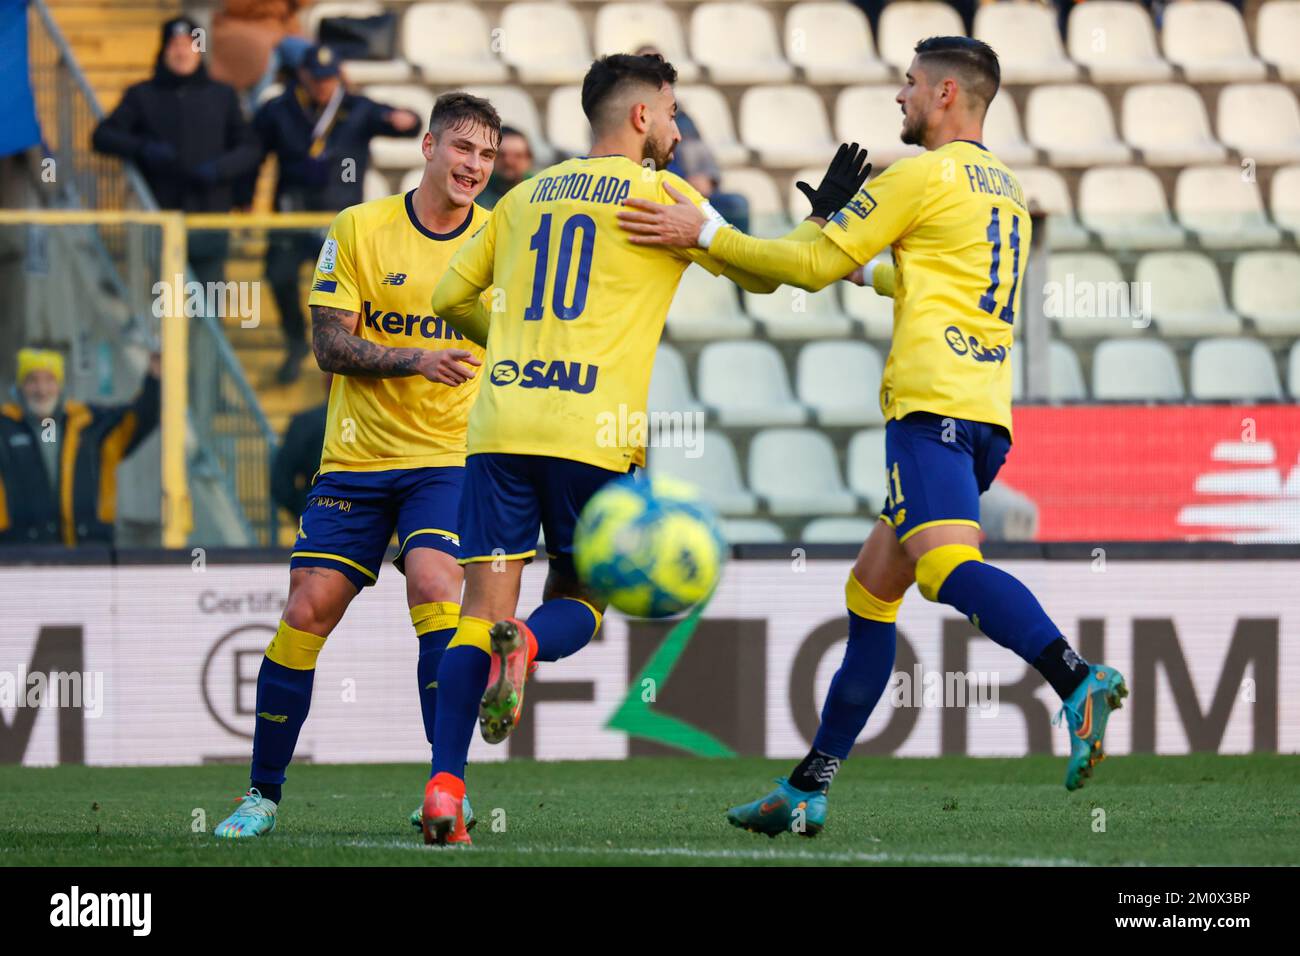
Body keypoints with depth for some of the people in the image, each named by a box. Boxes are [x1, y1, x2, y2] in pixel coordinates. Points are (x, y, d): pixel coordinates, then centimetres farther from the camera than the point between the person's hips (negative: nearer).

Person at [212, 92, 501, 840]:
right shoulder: (359, 230, -2)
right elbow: (331, 344, -7)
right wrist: (416, 359, -22)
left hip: (449, 457, -1)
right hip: (356, 459, 1)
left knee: (435, 584, -24)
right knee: (307, 609, -4)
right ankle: (263, 792, 10)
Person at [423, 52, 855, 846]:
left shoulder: (526, 197, 18)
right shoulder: (659, 192, 5)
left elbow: (451, 297, 23)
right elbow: (760, 272, 12)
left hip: (502, 423, 3)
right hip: (592, 433, -3)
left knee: (484, 604, 1)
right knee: (579, 600, 12)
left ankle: (444, 786, -15)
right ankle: (525, 644, -26)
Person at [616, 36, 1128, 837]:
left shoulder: (926, 176, -3)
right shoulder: (1005, 187, 24)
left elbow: (812, 265, -3)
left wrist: (703, 233, 2)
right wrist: (872, 271, 53)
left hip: (933, 404, -9)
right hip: (987, 411, 9)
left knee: (947, 565, -26)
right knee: (873, 590, 13)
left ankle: (1078, 679, -48)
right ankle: (809, 791, 14)